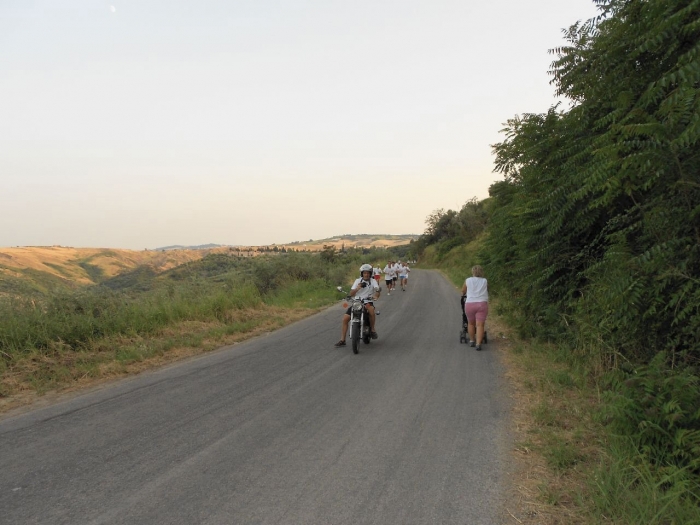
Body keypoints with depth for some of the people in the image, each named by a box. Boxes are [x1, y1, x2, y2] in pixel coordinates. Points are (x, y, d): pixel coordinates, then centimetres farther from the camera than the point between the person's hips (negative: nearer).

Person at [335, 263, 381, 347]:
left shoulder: (373, 281, 5)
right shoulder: (358, 281, 11)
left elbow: (377, 289, -15)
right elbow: (351, 294, 4)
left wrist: (376, 296, -38)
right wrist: (357, 288, -16)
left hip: (367, 302, -2)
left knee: (371, 309, -38)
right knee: (345, 318, -13)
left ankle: (372, 329, -15)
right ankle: (342, 340, -5)